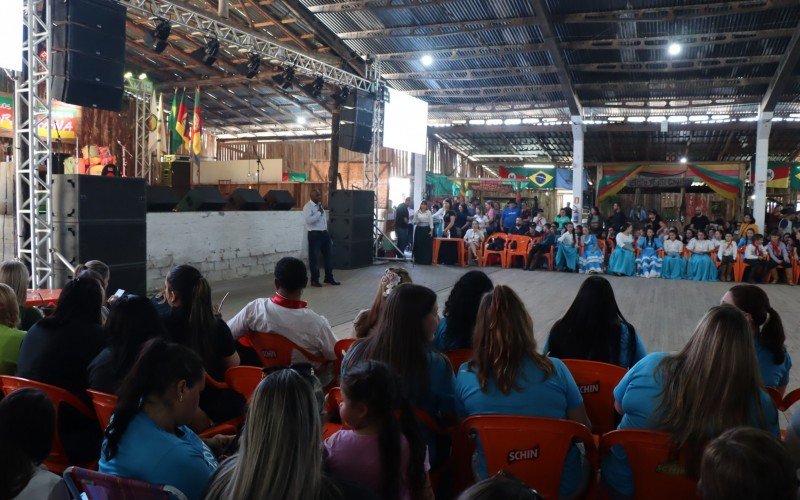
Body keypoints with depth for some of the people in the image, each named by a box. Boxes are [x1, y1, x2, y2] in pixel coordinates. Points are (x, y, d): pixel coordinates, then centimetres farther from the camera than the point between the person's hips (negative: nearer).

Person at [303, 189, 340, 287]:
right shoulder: (308, 207, -11)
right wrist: (319, 212, -20)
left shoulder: (320, 205, 15)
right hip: (314, 234, -8)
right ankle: (314, 280, 12)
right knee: (314, 257, 2)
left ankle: (329, 278, 24)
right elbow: (308, 220, -26)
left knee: (327, 255, 13)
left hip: (324, 233, 8)